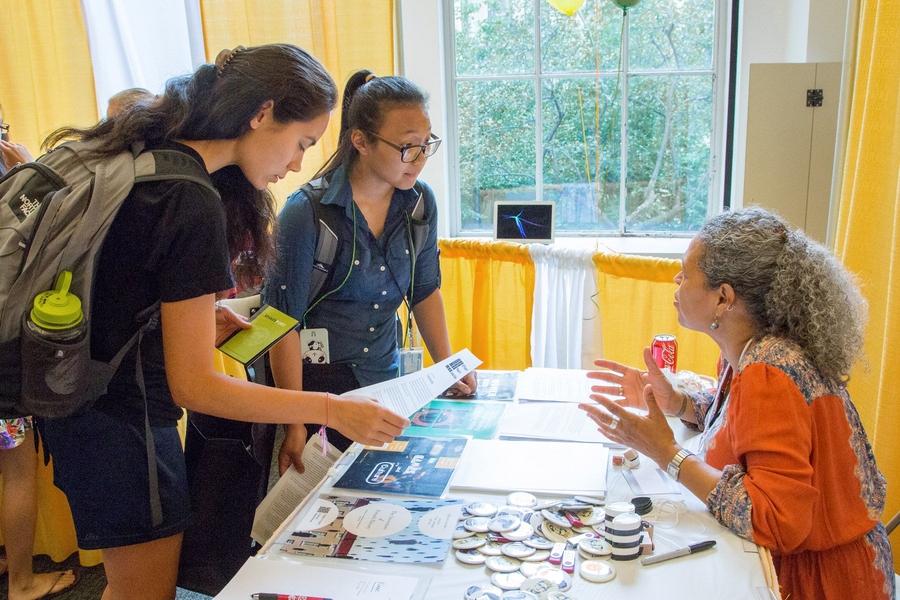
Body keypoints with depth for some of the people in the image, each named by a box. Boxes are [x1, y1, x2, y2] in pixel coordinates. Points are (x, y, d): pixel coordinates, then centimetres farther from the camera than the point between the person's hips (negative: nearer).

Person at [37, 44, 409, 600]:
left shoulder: (145, 151, 1)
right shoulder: (193, 203, -26)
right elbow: (194, 386, -25)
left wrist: (198, 316, 8)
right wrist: (332, 410, -25)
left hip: (83, 394, 9)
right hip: (121, 423, -9)